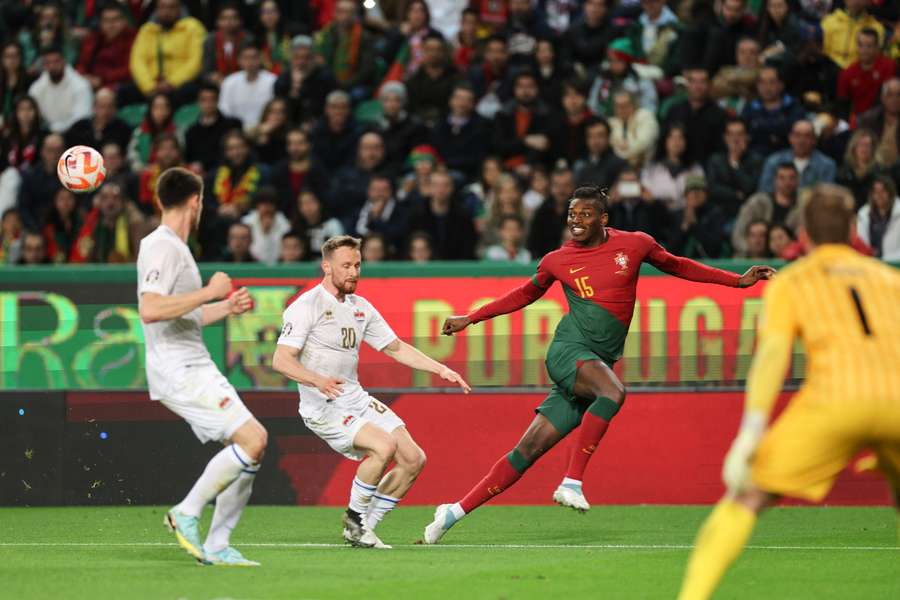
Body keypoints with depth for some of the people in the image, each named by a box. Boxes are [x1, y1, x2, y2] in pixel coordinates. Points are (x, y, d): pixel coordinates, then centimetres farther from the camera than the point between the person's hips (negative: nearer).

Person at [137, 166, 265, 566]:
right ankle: (188, 513, -9)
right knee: (252, 439, -19)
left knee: (250, 446, 4)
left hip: (195, 368, 10)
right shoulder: (162, 247, -12)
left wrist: (226, 308, 26)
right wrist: (209, 292, -20)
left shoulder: (175, 247, 20)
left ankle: (216, 547, 6)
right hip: (179, 371, -10)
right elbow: (150, 310, -27)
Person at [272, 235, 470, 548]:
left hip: (358, 401, 8)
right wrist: (318, 381, -35)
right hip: (323, 408, -8)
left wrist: (441, 369, 10)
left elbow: (396, 348, 20)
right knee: (384, 446, -28)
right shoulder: (306, 306, -11)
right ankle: (354, 518, -7)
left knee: (414, 460, -2)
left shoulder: (360, 307, 12)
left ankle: (364, 529, 9)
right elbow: (281, 360, -18)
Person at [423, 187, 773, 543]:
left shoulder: (634, 245, 7)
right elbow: (525, 295, 24)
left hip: (599, 364, 2)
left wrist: (739, 281, 17)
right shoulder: (557, 261, 6)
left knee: (529, 450, -3)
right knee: (613, 392, -35)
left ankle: (455, 512, 1)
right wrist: (469, 319, 27)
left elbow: (677, 266, 21)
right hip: (568, 350, -2)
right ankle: (572, 483, -31)